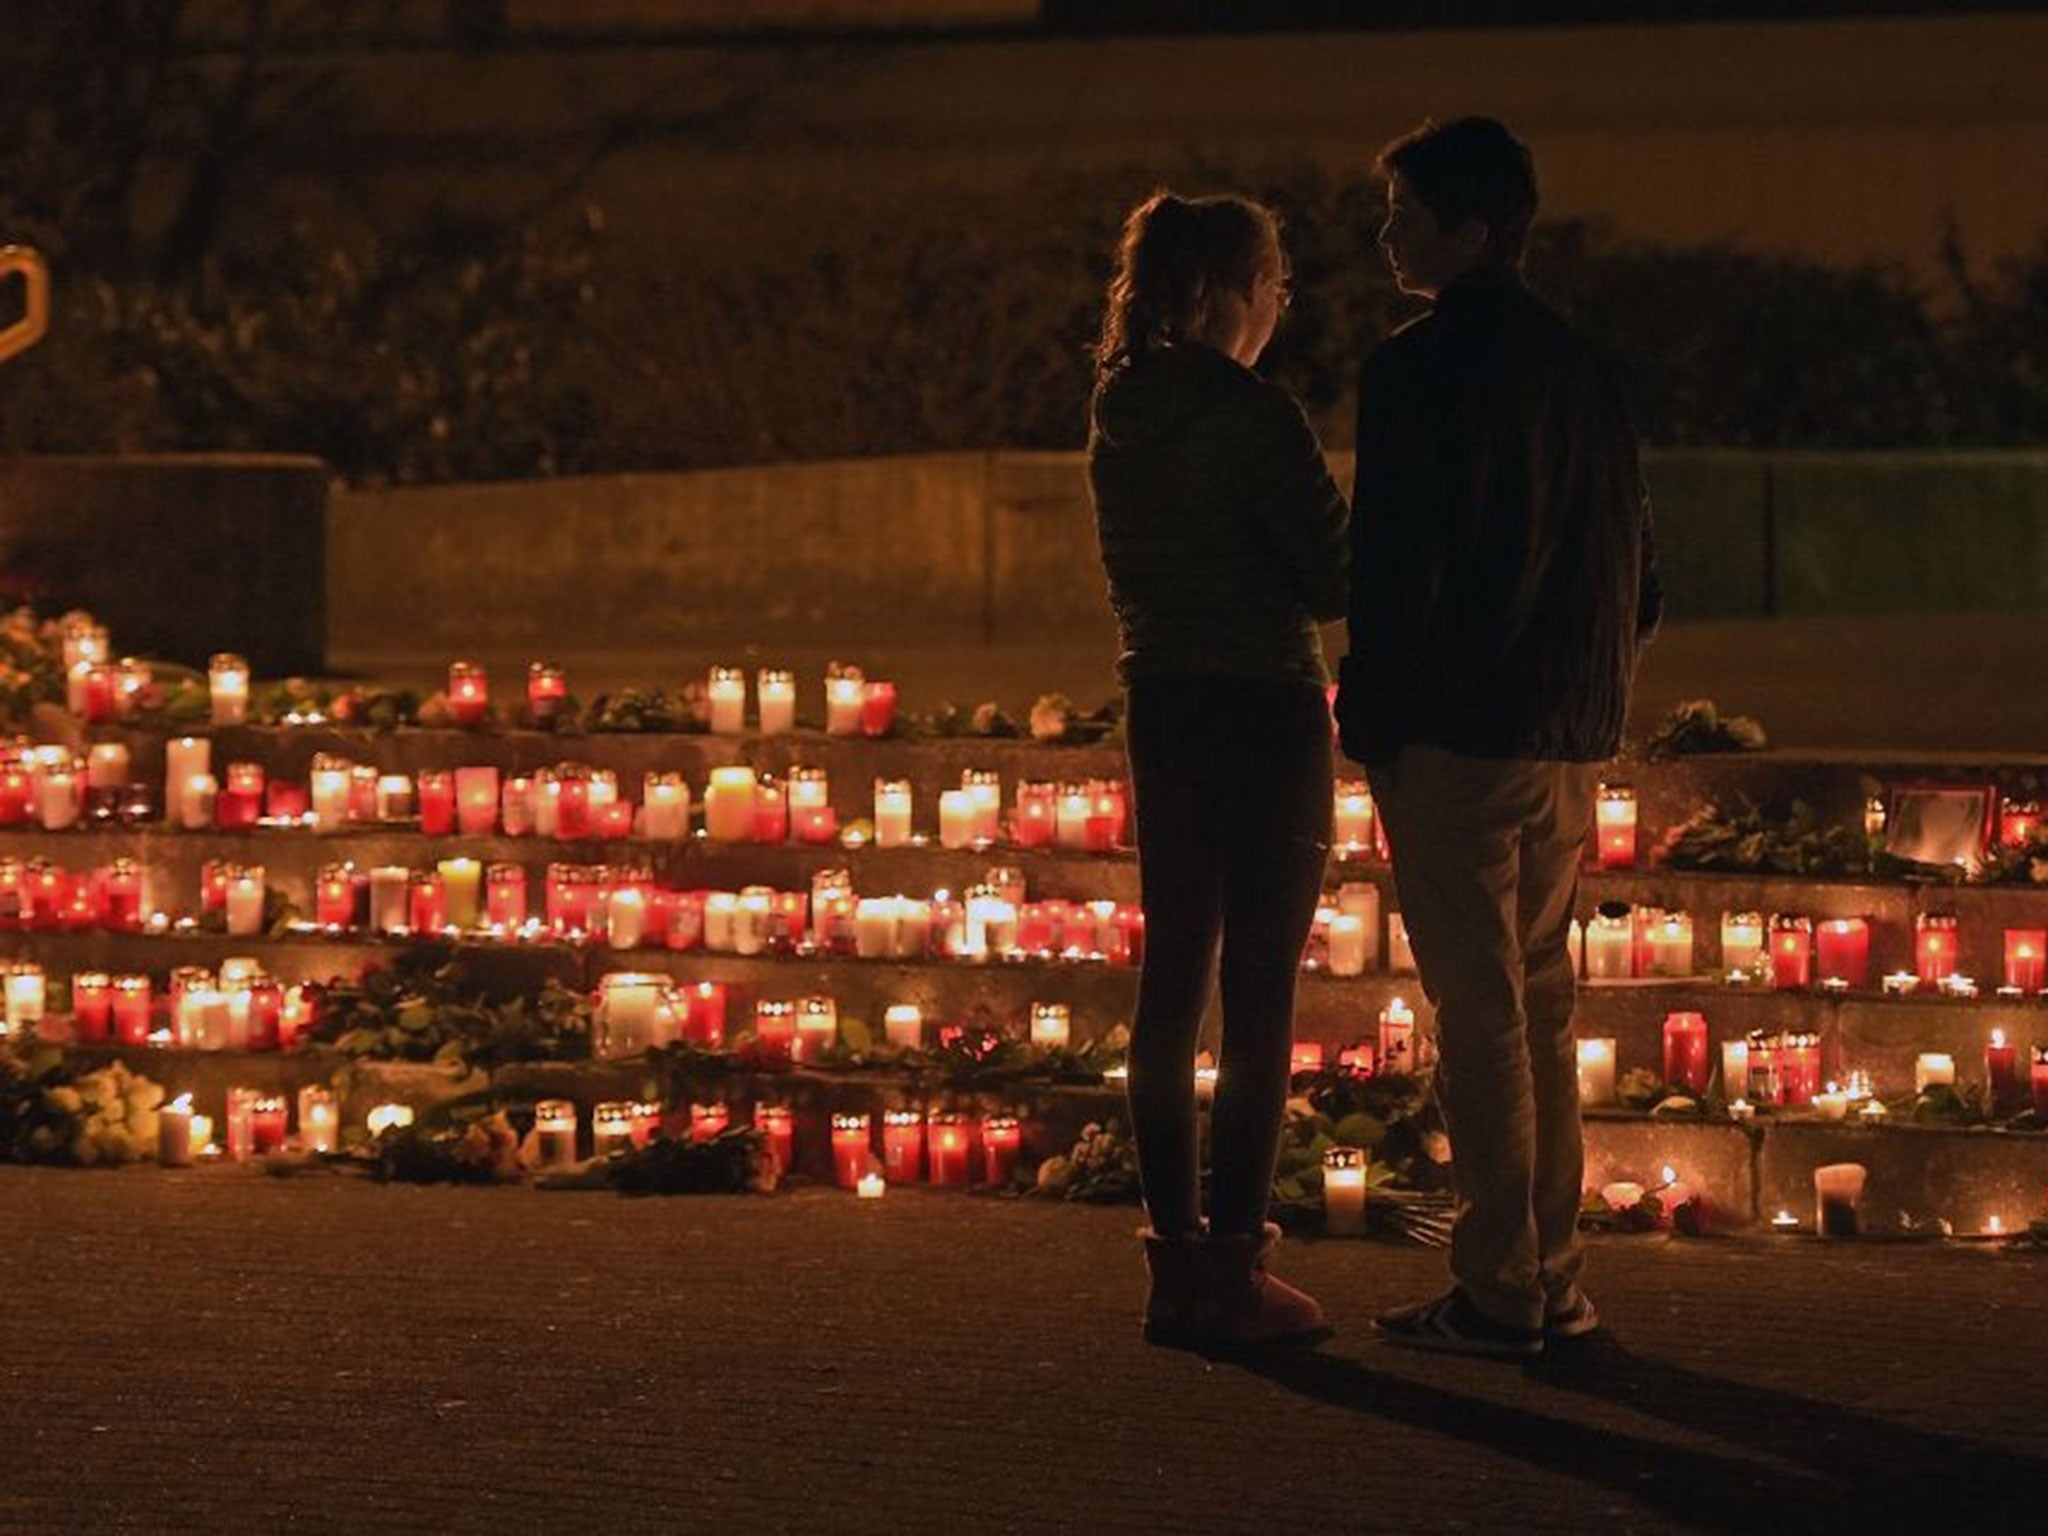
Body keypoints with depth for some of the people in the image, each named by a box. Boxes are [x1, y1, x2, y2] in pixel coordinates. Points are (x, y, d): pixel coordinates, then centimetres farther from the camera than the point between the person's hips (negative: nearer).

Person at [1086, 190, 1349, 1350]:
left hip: (1164, 708, 7)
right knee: (1260, 992, -2)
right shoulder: (1254, 417, -16)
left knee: (1173, 983, 10)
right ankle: (1234, 1268, -1)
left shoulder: (1119, 415, 6)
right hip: (1266, 709, -7)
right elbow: (1335, 578, -13)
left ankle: (1178, 1261, 13)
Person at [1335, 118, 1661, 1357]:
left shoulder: (1422, 370, -12)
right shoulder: (1583, 369, 12)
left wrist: (1367, 712, -7)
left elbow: (1399, 560, -16)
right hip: (1572, 739, 8)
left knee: (1479, 1011, -4)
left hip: (1456, 738, -8)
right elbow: (1641, 568, 16)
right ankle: (1555, 1278, 16)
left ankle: (1498, 1292, -4)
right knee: (1542, 1004, 14)